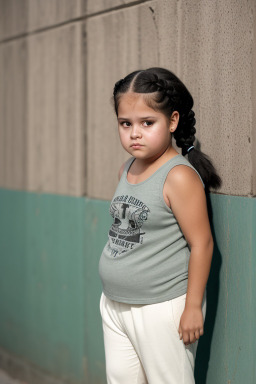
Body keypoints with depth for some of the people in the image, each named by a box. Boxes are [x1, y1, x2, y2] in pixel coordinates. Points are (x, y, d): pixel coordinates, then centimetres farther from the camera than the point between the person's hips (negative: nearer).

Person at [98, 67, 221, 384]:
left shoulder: (180, 176, -18)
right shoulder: (126, 170, 7)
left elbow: (201, 243, -17)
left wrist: (193, 307, -16)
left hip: (162, 308, -8)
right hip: (115, 305, 8)